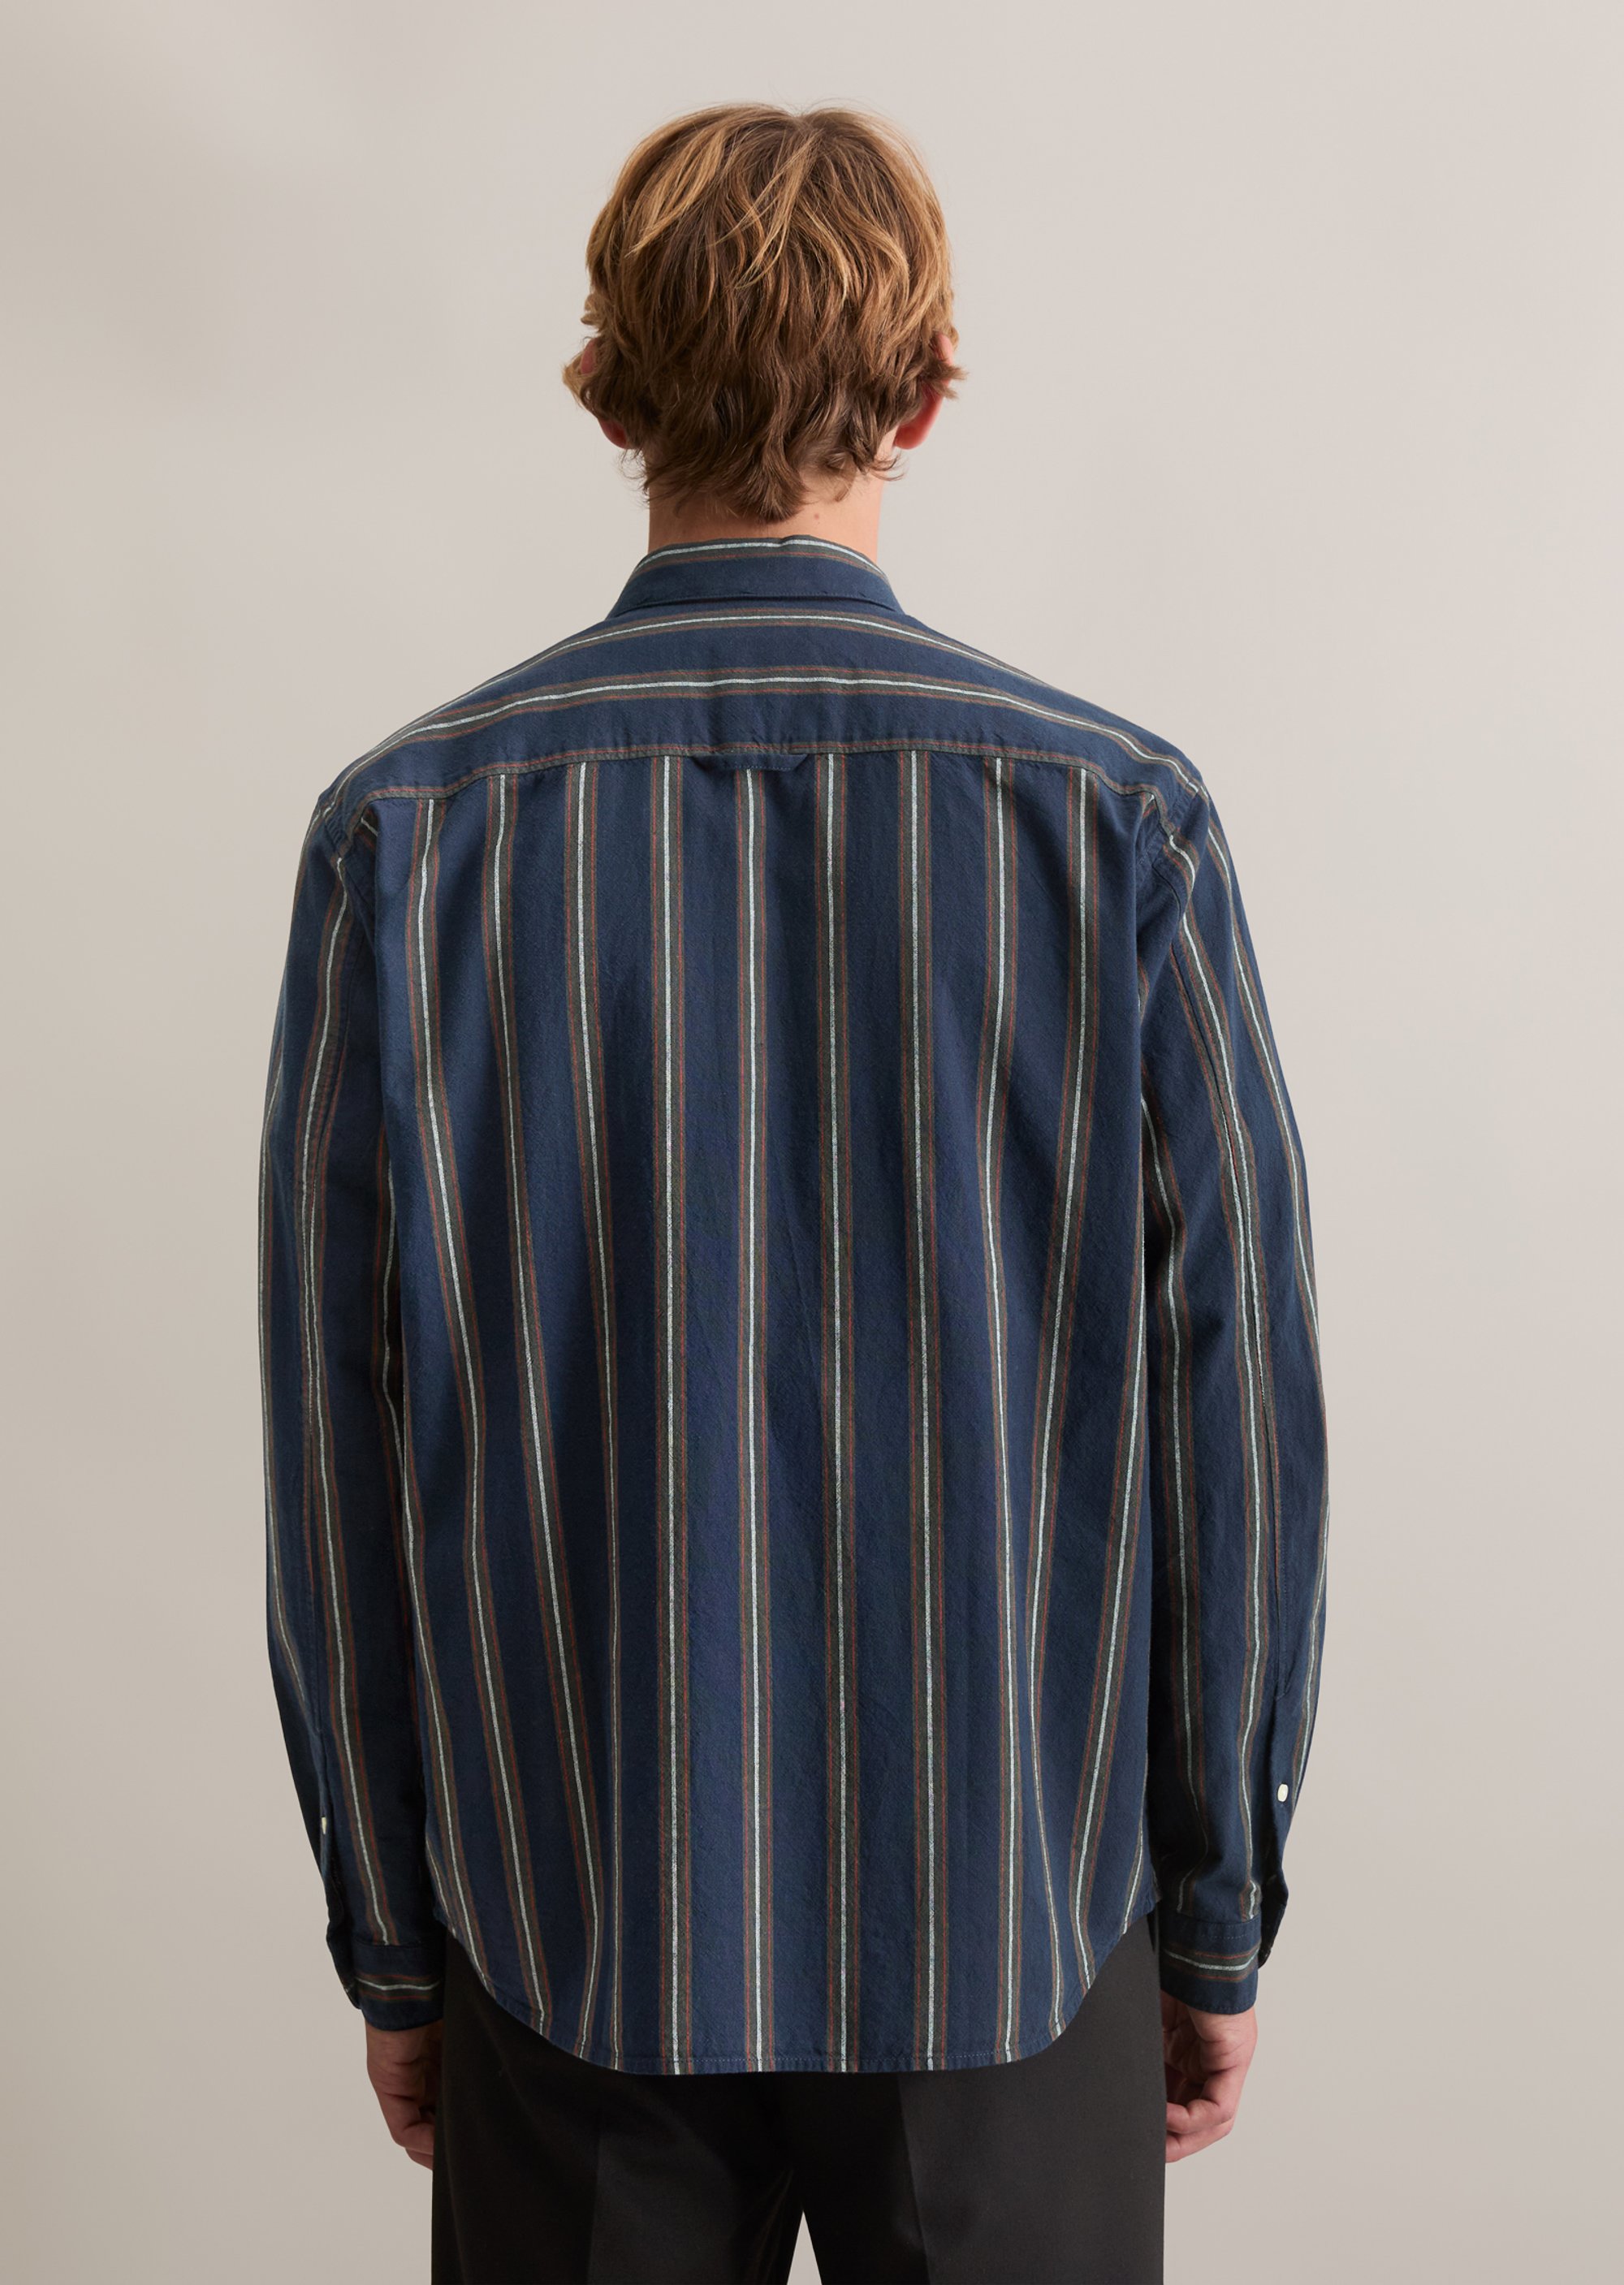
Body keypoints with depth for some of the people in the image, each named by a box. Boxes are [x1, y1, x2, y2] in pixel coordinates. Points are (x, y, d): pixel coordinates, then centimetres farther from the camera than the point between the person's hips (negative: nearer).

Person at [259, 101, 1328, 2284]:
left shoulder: (404, 833, -10)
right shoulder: (1120, 818, -12)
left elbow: (335, 1451, -6)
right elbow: (1237, 1419, -8)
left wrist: (387, 1939, 7)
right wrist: (1220, 1917, 6)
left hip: (571, 1939, 1)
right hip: (1016, 1931, 0)